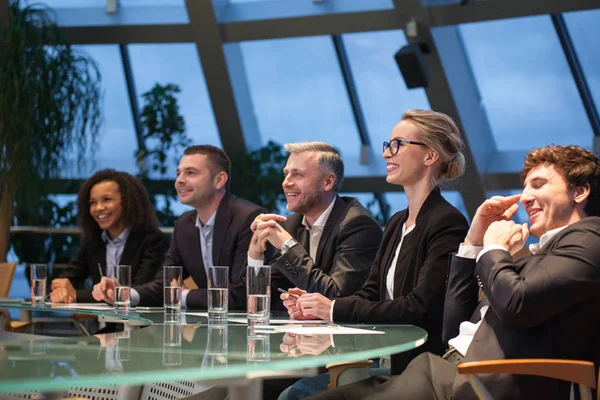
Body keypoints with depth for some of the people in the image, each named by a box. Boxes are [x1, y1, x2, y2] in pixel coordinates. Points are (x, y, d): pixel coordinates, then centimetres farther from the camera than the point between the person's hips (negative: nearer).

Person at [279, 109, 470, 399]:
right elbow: (370, 294, 12)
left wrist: (335, 309, -20)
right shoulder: (396, 223, 15)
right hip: (387, 359, 8)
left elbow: (419, 308, -21)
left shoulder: (448, 224, -13)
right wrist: (317, 307, -7)